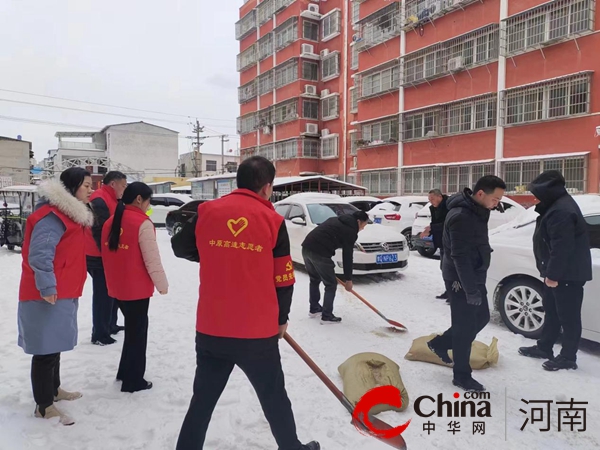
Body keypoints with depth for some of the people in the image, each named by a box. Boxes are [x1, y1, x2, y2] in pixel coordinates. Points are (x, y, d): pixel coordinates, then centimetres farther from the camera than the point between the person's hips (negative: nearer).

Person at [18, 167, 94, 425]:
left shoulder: (69, 213, 13)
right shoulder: (52, 216, -20)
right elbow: (39, 255, -26)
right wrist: (47, 288, -25)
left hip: (62, 293, 10)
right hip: (48, 296, -10)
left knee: (54, 345, 21)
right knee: (46, 348, 0)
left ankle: (54, 390, 36)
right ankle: (44, 406, 11)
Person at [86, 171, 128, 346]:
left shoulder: (111, 200, 14)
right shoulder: (100, 201, -19)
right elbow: (99, 231, -25)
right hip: (100, 257, -11)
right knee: (103, 296, -3)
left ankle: (110, 326, 33)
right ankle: (99, 335, 6)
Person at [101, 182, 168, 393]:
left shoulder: (110, 222, 6)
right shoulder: (142, 223, -18)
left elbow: (107, 255, 13)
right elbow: (152, 259, -17)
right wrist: (162, 284, -5)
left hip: (117, 287, 8)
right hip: (137, 288, -7)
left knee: (131, 329, 22)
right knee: (137, 332, 7)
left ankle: (125, 372, 33)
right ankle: (133, 381, 17)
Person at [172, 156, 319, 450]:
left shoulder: (208, 211, -2)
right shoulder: (272, 220, -7)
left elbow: (180, 247, 13)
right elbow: (283, 280, -3)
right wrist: (281, 318, 13)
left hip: (211, 329, 2)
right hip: (257, 332, -1)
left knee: (202, 399, 19)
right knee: (274, 398, 19)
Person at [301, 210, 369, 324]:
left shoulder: (336, 220, 25)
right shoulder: (351, 231, 1)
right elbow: (347, 256, 1)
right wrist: (348, 279, 9)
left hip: (307, 247, 9)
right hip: (319, 253, -8)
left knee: (314, 280, 25)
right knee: (331, 284, 6)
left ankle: (314, 309, 37)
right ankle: (326, 316, 11)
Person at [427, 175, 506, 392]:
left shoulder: (477, 211, 7)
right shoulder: (461, 216, -25)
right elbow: (460, 257, -27)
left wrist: (476, 283, 21)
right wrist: (471, 290, -25)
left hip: (474, 276, 10)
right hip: (461, 280, -10)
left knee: (481, 317, 19)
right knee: (465, 327, 1)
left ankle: (440, 343, 33)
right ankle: (462, 376, 17)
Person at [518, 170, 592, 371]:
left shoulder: (561, 211, -23)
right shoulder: (558, 206, 13)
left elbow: (562, 248, -26)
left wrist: (553, 274, -21)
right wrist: (550, 272, 19)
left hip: (568, 274, -11)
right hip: (559, 272, 11)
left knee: (568, 315, 0)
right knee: (552, 311, 19)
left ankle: (568, 357, 11)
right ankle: (544, 347, 30)